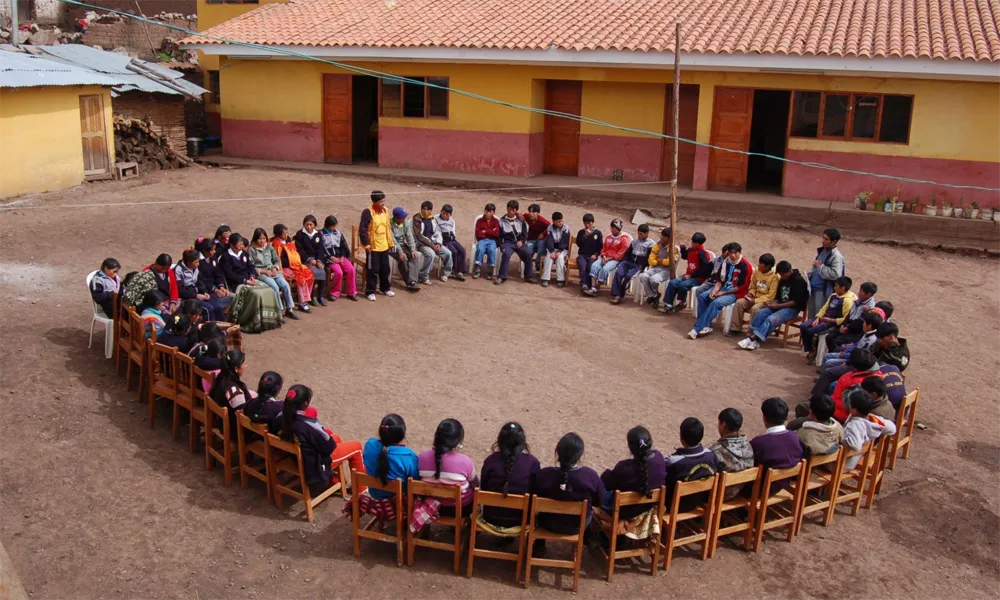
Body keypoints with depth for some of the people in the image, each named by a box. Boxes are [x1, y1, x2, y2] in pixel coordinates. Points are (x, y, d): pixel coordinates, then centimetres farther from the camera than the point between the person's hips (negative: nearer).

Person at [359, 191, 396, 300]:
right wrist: (366, 244, -15)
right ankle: (370, 292, 8)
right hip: (373, 247, -7)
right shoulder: (368, 212, -17)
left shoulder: (385, 211, 6)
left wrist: (390, 243, 16)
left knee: (385, 269, 16)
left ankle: (385, 288, 31)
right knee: (373, 270, -1)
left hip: (384, 246, 7)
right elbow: (362, 230, -16)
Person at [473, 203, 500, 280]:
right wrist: (491, 232, -3)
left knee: (491, 250, -33)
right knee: (480, 249, -33)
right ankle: (477, 269, -27)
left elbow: (497, 233, -3)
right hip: (482, 240, 0)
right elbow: (478, 234, -1)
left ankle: (490, 270, -22)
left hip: (492, 240, 0)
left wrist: (485, 231, -6)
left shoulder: (495, 221, 11)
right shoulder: (479, 220, 10)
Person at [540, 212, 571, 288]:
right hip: (552, 248, 1)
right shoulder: (550, 228, -4)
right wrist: (552, 252, -24)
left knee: (560, 257, -31)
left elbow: (564, 242, -13)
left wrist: (559, 252, -23)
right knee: (549, 257, -28)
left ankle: (561, 280, -28)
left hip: (563, 249, -1)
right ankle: (545, 279, -27)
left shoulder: (566, 227, -10)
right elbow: (549, 241, -10)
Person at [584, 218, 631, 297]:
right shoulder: (608, 237, 19)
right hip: (605, 258, 6)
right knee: (594, 265, -23)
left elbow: (621, 254, -9)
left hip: (615, 260, -6)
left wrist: (610, 258, -14)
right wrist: (604, 256, -1)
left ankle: (597, 288, -25)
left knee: (605, 269, -33)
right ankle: (593, 287, -31)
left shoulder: (624, 239, -2)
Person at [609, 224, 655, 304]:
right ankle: (616, 294, -28)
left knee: (628, 276, -29)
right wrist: (624, 260, 7)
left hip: (639, 265, -5)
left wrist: (642, 265, -15)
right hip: (629, 262, 5)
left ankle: (620, 295, -20)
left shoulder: (651, 244, 3)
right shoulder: (635, 240, 24)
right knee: (618, 273, -23)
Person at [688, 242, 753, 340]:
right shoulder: (727, 262, 7)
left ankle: (697, 329, -30)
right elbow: (720, 280, 11)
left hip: (736, 293, -7)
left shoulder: (745, 266, -12)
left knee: (716, 302, -31)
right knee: (702, 296, -14)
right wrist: (715, 290, -10)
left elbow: (742, 287, -14)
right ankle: (706, 325, -16)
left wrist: (723, 293, -14)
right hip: (723, 288, 7)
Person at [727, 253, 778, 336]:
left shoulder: (774, 277, -16)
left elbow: (771, 297, -18)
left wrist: (755, 301, -20)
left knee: (755, 308, -35)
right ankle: (735, 329, -11)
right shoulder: (757, 272, 3)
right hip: (755, 298, 6)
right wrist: (750, 294, -5)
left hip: (767, 301, -6)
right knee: (739, 302, -17)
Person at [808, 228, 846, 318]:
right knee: (811, 315, 16)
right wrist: (810, 273, 7)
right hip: (813, 287, 9)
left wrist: (821, 266, -20)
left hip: (824, 290, -9)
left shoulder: (836, 256, -17)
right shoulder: (822, 250, 10)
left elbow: (836, 275, -27)